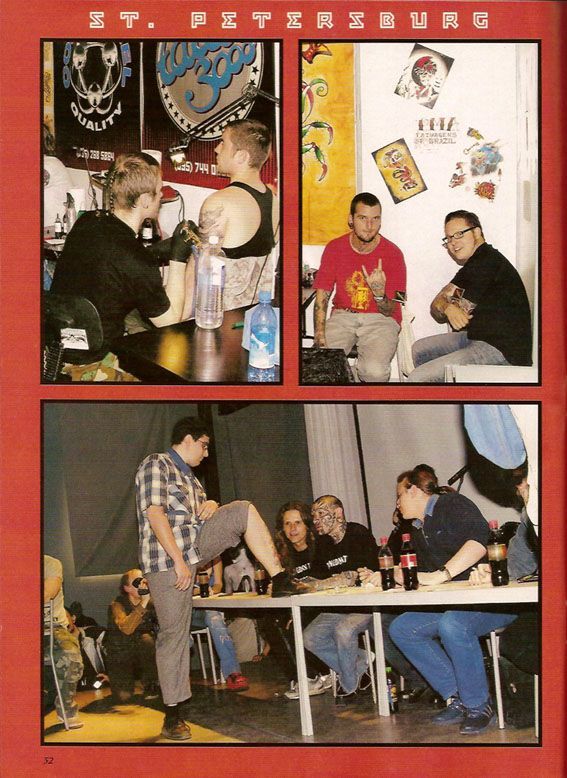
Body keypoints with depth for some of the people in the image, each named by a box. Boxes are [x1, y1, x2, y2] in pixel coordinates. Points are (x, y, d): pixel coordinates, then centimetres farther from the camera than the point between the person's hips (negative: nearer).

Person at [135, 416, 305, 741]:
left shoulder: (189, 476, 22)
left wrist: (211, 505, 3)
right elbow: (155, 514, -16)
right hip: (167, 556, -8)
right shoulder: (156, 465, -6)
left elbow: (200, 515, 29)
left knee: (244, 510, -4)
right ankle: (175, 712, -1)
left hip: (196, 543, 8)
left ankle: (279, 580, -9)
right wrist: (178, 561, -21)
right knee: (174, 634, -7)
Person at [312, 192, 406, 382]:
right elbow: (322, 297, 0)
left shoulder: (392, 254, -7)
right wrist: (320, 337, -16)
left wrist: (379, 293, -29)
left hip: (379, 319, -2)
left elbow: (389, 311, -5)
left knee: (375, 371, -30)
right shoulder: (334, 248, 1)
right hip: (343, 316, 2)